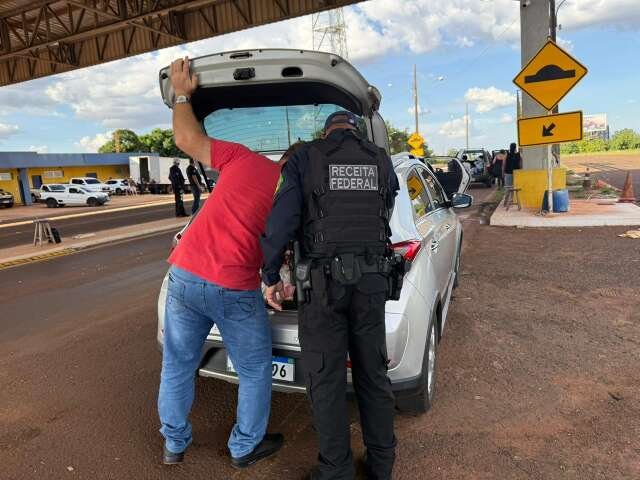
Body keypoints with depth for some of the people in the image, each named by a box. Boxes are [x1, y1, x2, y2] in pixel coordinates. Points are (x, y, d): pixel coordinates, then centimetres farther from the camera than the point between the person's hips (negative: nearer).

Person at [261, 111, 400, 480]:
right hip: (372, 279, 4)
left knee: (327, 380, 7)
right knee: (373, 373, 15)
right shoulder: (381, 160, 10)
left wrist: (271, 276, 1)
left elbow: (282, 219, -7)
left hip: (323, 281, -3)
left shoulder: (305, 159, 1)